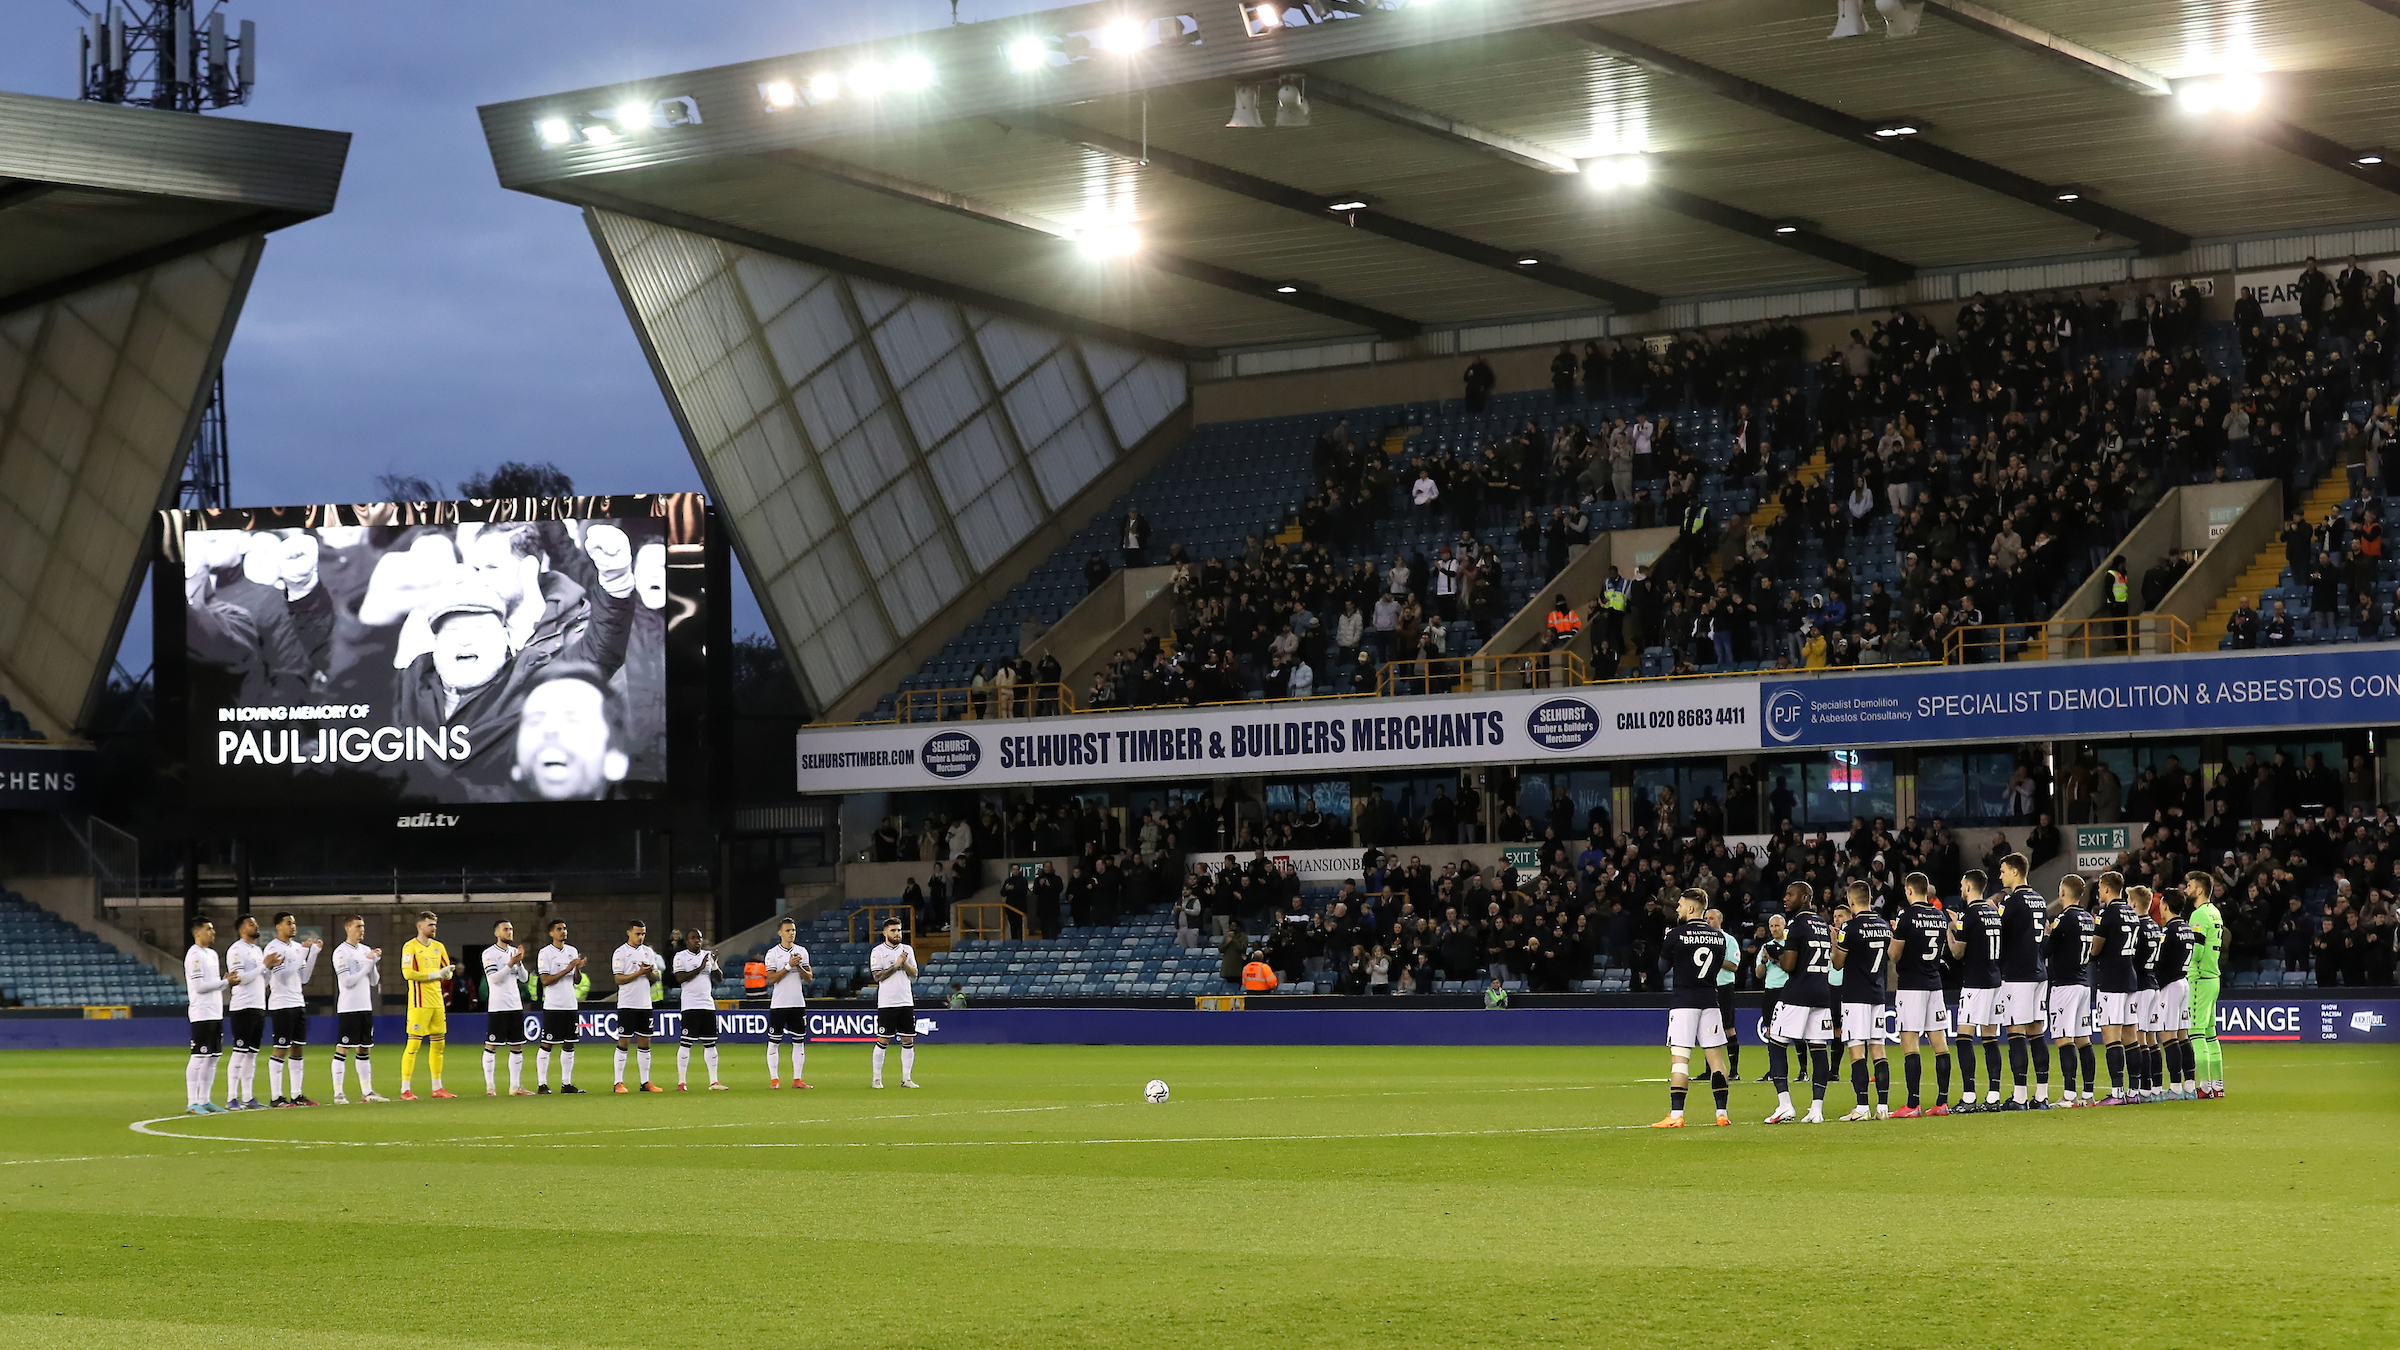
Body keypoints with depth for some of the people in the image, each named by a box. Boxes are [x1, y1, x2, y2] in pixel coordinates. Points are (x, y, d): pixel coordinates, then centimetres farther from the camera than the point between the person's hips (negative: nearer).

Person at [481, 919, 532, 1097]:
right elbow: (495, 978, -14)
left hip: (515, 1006, 6)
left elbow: (523, 978, 10)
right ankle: (490, 1087, -2)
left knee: (517, 1046, 6)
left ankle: (515, 1086, 10)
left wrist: (520, 963, -6)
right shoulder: (489, 953, -4)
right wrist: (511, 964, -19)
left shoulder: (514, 951, 14)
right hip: (497, 1007, -6)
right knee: (491, 1046, -5)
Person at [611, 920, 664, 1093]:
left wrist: (649, 972, -9)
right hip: (627, 1004, -6)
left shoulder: (648, 952, 12)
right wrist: (639, 973, -19)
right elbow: (619, 979, -11)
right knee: (623, 1042, -5)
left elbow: (656, 976, 13)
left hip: (645, 1004, 6)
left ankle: (645, 1082, 11)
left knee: (644, 1043, 7)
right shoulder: (621, 953, -5)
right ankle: (619, 1082, -2)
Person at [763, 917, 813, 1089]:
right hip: (779, 1003, -3)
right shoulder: (773, 953, -2)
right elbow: (771, 979, -10)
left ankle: (797, 1079, 8)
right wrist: (789, 966, -16)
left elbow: (809, 977, 8)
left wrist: (799, 967, -10)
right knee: (774, 1042, -2)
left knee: (799, 1041, 3)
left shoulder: (802, 951, 9)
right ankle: (774, 1078, 4)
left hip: (798, 1003, 3)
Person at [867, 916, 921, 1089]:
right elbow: (877, 976, -9)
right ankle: (877, 1078, 5)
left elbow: (914, 973, 8)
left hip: (906, 1002, 4)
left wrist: (904, 963, -9)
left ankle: (906, 1078, 7)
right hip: (887, 1003, -4)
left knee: (908, 1040, 3)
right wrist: (895, 965, -14)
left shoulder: (907, 950, 12)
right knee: (883, 1041, -3)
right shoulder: (878, 952, -1)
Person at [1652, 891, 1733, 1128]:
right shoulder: (1719, 937, 7)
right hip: (1710, 999, 4)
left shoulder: (1676, 935, -9)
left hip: (1682, 1000, -4)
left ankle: (1676, 1115, -13)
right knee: (1715, 1055, 8)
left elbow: (1662, 967, 2)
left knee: (1680, 1057, -7)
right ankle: (1722, 1113, 7)